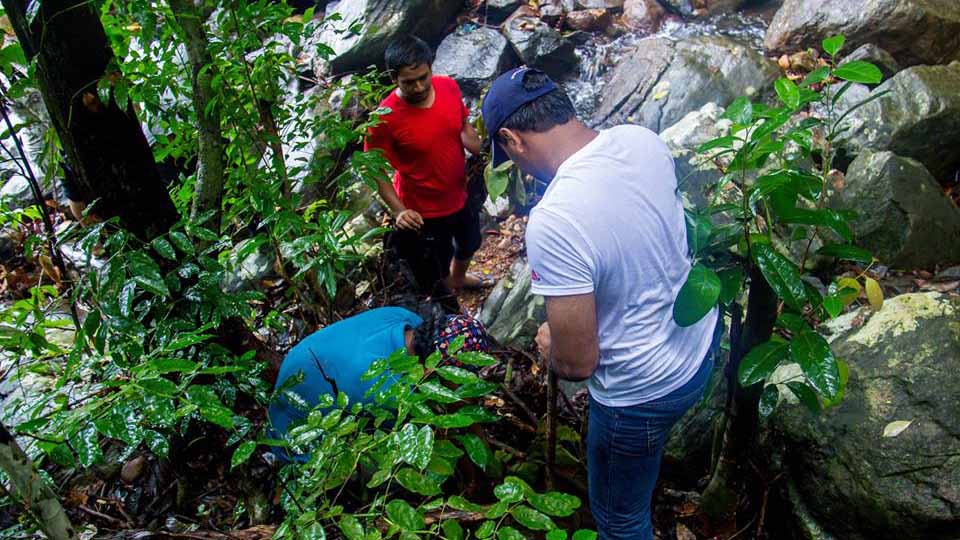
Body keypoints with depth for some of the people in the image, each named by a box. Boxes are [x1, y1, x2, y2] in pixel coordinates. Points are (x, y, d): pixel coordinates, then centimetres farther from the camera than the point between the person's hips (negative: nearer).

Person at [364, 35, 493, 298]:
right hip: (422, 211, -6)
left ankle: (459, 278, 65)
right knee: (433, 270, 15)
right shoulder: (385, 118, -29)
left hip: (460, 195, 6)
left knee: (468, 245, 33)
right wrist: (399, 210, -28)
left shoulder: (449, 87, -14)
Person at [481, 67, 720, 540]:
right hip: (701, 337, 8)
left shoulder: (553, 222, -36)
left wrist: (547, 346, -6)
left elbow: (576, 363, -28)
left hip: (643, 392, -8)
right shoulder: (641, 138, -11)